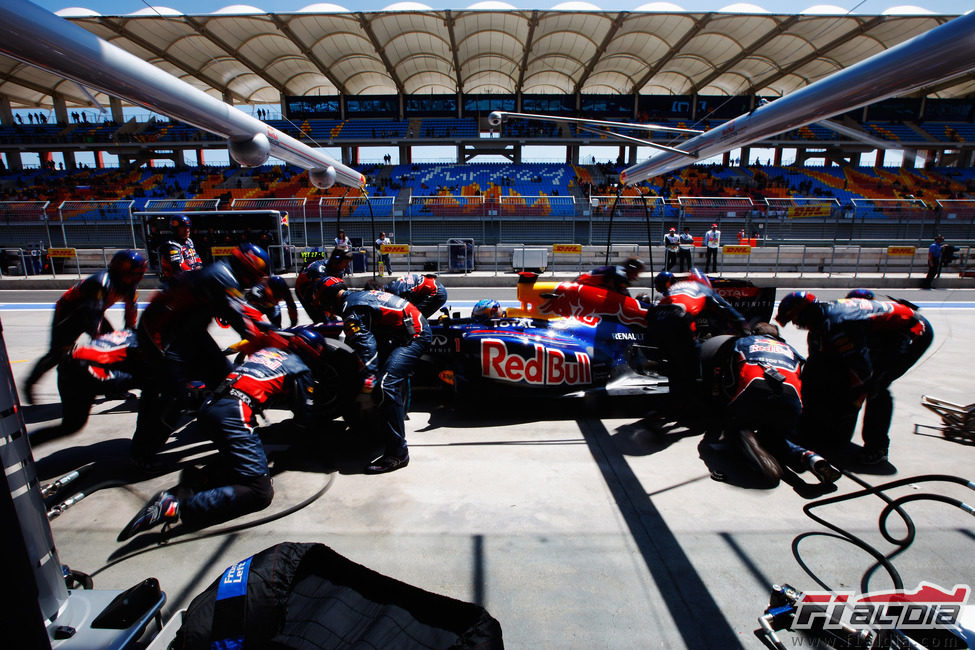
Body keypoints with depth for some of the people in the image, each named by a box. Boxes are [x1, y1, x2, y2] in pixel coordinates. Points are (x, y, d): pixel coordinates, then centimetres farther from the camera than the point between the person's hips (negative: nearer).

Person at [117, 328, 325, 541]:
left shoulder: (266, 351, 26)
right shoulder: (301, 369, 6)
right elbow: (304, 420, 9)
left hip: (208, 408, 9)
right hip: (234, 414, -9)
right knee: (261, 491, -12)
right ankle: (178, 508, -23)